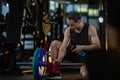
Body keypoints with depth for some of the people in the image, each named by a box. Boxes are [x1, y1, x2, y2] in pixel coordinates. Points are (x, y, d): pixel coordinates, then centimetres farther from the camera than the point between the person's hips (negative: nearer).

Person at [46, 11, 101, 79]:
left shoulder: (90, 29, -19)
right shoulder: (68, 30, -10)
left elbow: (97, 46, -23)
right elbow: (63, 47, -19)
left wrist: (82, 47, -32)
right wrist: (58, 60, -34)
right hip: (73, 53, 5)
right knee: (54, 44, -14)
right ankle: (55, 72, -12)